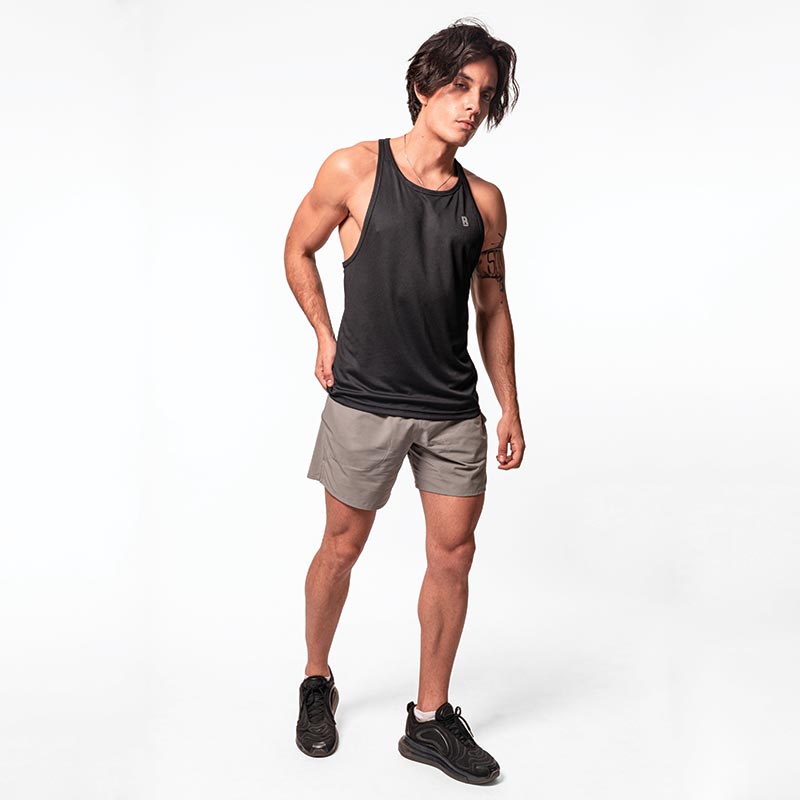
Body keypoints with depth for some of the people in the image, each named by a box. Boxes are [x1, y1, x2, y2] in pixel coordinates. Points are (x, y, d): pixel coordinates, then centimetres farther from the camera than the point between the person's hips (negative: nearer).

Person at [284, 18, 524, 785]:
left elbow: (492, 307, 12)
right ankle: (317, 684, 36)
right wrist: (326, 337, 4)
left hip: (454, 411, 3)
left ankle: (430, 719, 23)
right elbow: (298, 248, 10)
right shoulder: (354, 170, -4)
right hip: (364, 403, -3)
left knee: (452, 556, 5)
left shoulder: (484, 201, 6)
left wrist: (510, 409, 10)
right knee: (342, 547, 10)